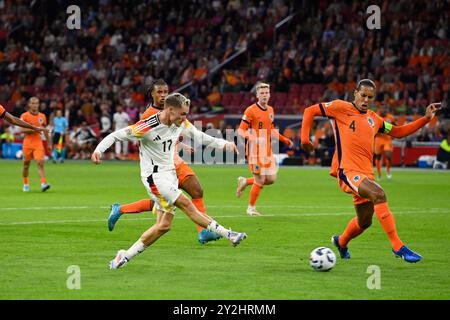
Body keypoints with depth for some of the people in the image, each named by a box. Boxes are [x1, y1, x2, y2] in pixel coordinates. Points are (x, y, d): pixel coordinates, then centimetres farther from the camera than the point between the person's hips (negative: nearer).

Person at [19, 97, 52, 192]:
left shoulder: (42, 116, 7)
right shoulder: (24, 115, -3)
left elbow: (45, 131, 16)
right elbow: (22, 129, -13)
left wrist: (49, 143, 17)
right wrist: (34, 129, -23)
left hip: (38, 142, 1)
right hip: (27, 142, -1)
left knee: (40, 163, -14)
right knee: (26, 164, 9)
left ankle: (43, 184, -24)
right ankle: (25, 184, 26)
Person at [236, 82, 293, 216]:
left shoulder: (270, 110, 12)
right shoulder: (251, 111, -11)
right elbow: (241, 130, -13)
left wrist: (284, 140, 17)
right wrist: (249, 136, -31)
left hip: (267, 150, 7)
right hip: (255, 151, -7)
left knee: (271, 179, 4)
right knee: (260, 180, -7)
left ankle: (245, 182, 28)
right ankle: (251, 208, 11)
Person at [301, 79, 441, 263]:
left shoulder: (373, 119, 17)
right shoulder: (341, 108, 0)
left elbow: (398, 132, 24)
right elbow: (310, 111, 4)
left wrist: (426, 118, 17)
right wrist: (305, 139, -3)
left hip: (366, 174, 7)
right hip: (347, 171, -7)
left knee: (365, 222, 13)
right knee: (378, 194, -31)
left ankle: (341, 242, 47)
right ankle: (398, 246, -31)